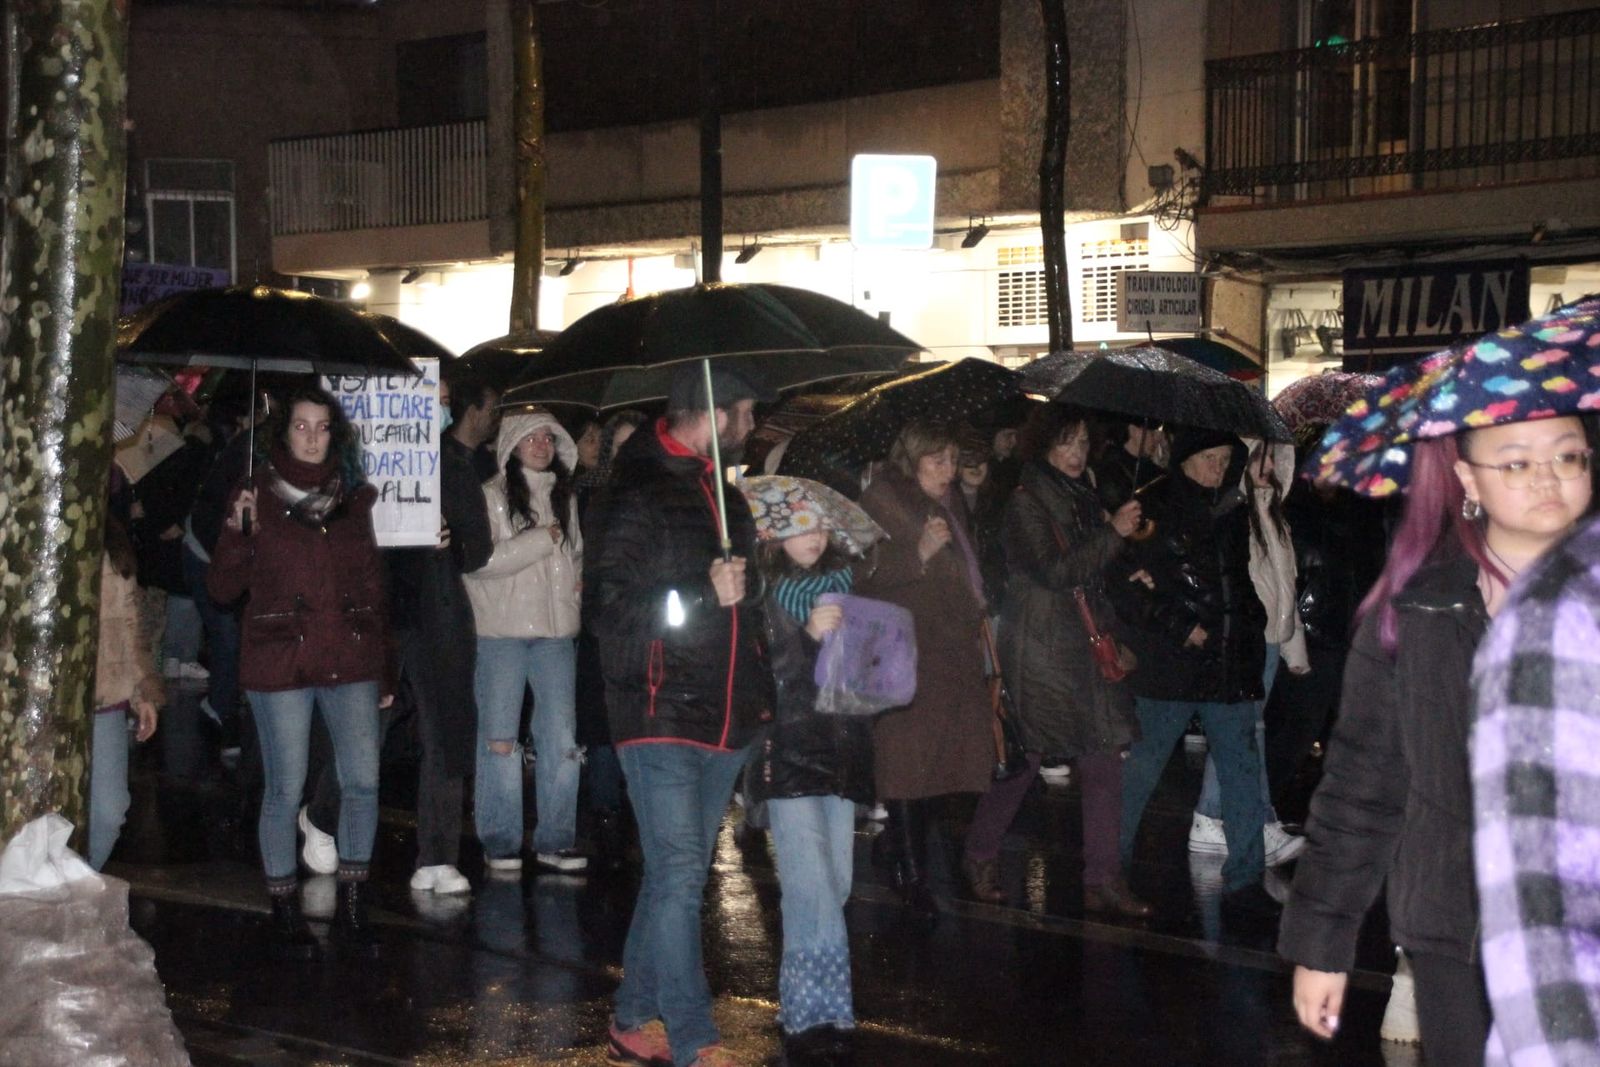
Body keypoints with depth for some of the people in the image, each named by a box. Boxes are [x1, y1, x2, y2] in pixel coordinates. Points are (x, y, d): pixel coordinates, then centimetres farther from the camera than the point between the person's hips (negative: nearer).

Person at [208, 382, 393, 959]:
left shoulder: (353, 496, 10)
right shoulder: (256, 495, 0)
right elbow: (223, 588, -4)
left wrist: (384, 671, 12)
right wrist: (237, 530, -21)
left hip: (349, 662, 3)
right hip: (280, 665, -3)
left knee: (363, 782, -2)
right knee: (285, 791, 0)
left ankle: (351, 909, 11)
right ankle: (285, 911, 15)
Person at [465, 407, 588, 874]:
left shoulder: (563, 497, 15)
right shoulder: (491, 496, -4)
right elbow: (480, 560, -14)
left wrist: (574, 590, 8)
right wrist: (544, 538, -12)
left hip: (555, 630, 5)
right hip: (501, 630, -5)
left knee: (561, 739, 3)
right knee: (500, 739, 1)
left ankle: (555, 840, 11)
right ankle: (499, 841, 10)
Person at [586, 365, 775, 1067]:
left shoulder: (721, 493, 17)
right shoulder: (638, 491, -9)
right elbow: (606, 601, -16)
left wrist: (758, 692, 21)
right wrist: (703, 594, -22)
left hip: (723, 719, 8)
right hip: (661, 715, -8)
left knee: (676, 875, 13)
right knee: (680, 875, -11)